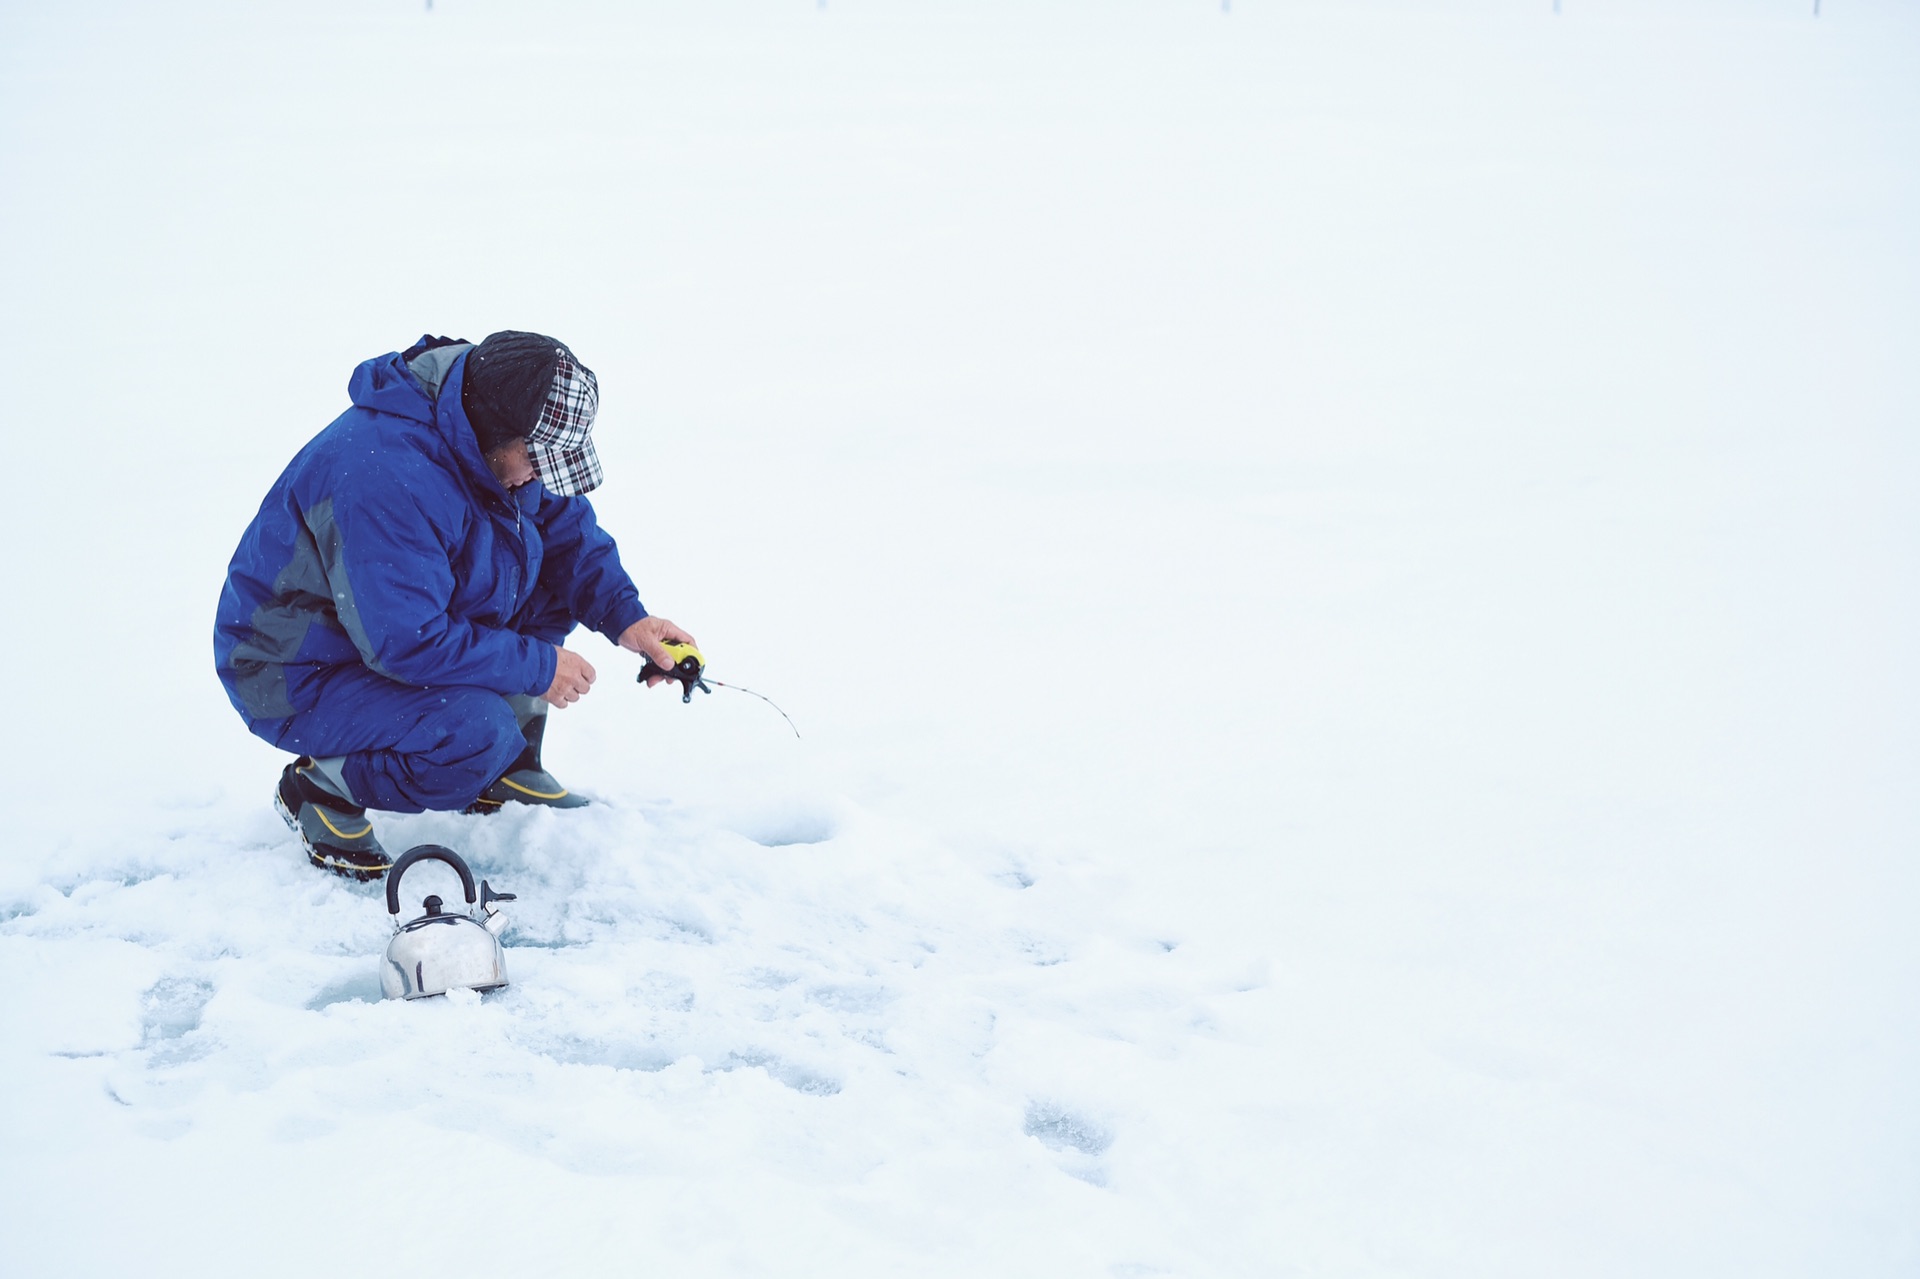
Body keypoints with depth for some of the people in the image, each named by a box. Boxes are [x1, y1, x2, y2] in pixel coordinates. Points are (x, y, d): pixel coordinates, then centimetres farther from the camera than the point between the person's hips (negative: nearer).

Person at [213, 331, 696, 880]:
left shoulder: (493, 440, -7)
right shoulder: (386, 473, -35)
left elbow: (566, 525, 8)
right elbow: (407, 643, -34)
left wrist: (626, 617, -7)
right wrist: (537, 668, -24)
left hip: (401, 624, 9)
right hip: (297, 680, -9)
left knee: (547, 567, 0)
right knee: (478, 731, -30)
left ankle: (506, 770, 9)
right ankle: (322, 787, -5)